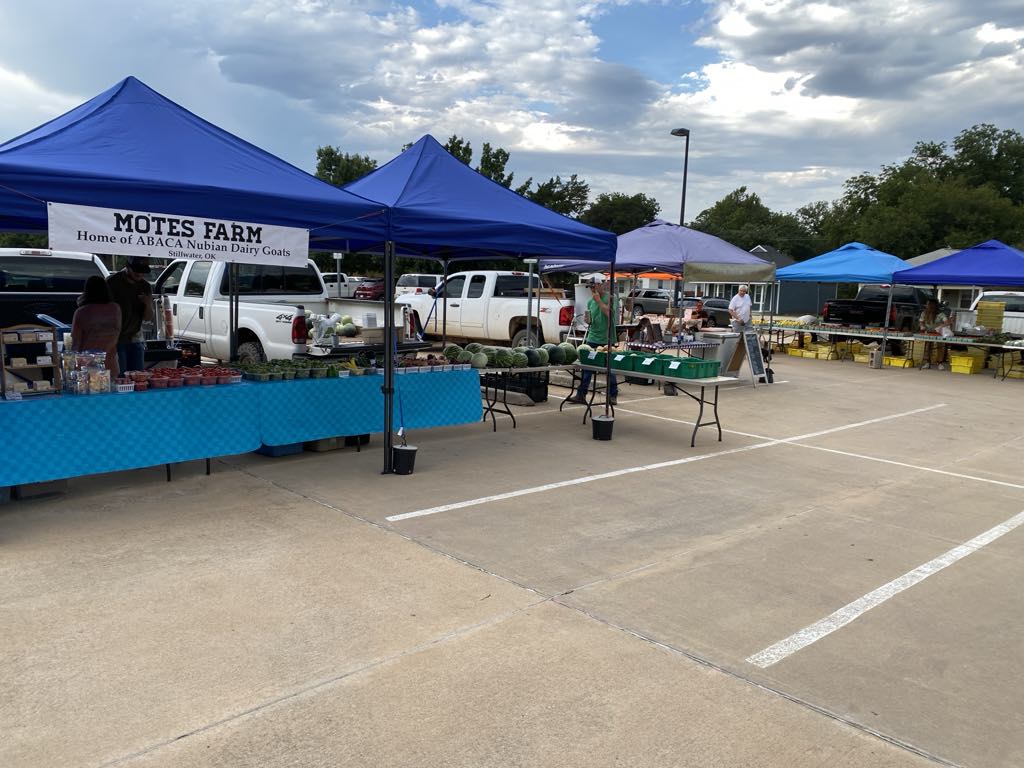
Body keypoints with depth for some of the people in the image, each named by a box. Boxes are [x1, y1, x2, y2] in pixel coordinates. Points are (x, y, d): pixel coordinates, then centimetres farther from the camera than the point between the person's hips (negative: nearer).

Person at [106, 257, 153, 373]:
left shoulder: (145, 287, 9)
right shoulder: (112, 282, -5)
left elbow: (148, 318, 12)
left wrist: (148, 305, -10)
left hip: (135, 340, 5)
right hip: (116, 340, -5)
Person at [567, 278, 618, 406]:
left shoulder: (609, 298, -5)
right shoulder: (590, 302, 13)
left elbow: (609, 313, -20)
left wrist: (598, 300, -15)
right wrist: (588, 319, 1)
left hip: (606, 339, -5)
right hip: (592, 338, 5)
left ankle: (613, 395, 15)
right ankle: (581, 394, 4)